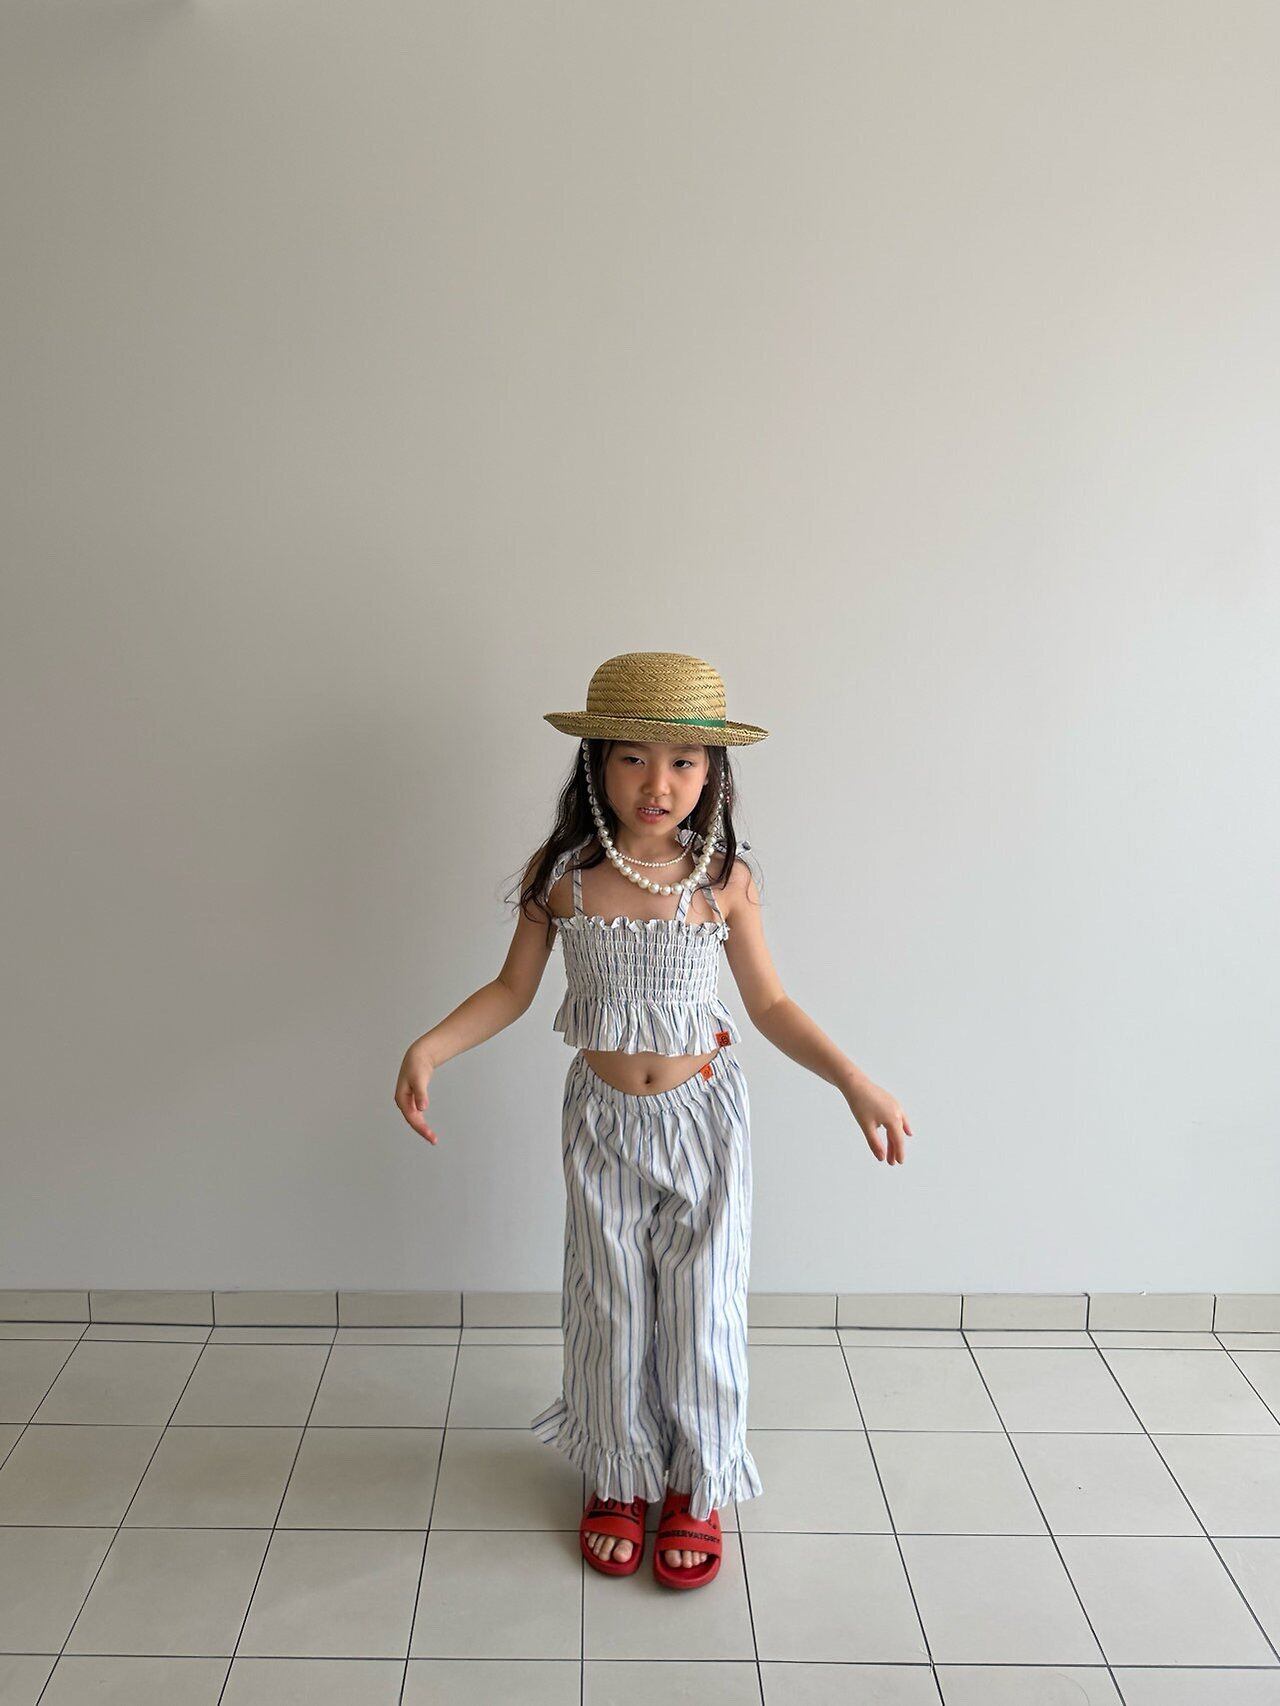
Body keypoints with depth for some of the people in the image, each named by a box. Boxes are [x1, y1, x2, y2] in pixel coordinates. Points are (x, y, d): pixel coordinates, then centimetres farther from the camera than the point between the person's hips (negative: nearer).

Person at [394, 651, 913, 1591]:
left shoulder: (724, 878, -11)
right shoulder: (561, 874, -11)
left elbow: (771, 1003, 0)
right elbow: (512, 990, 0)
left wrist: (855, 1081, -9)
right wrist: (429, 1047, -14)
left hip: (704, 1115, 0)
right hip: (603, 1118, 1)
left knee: (703, 1304, 8)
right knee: (611, 1308, 14)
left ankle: (695, 1483, 34)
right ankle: (619, 1476, 39)